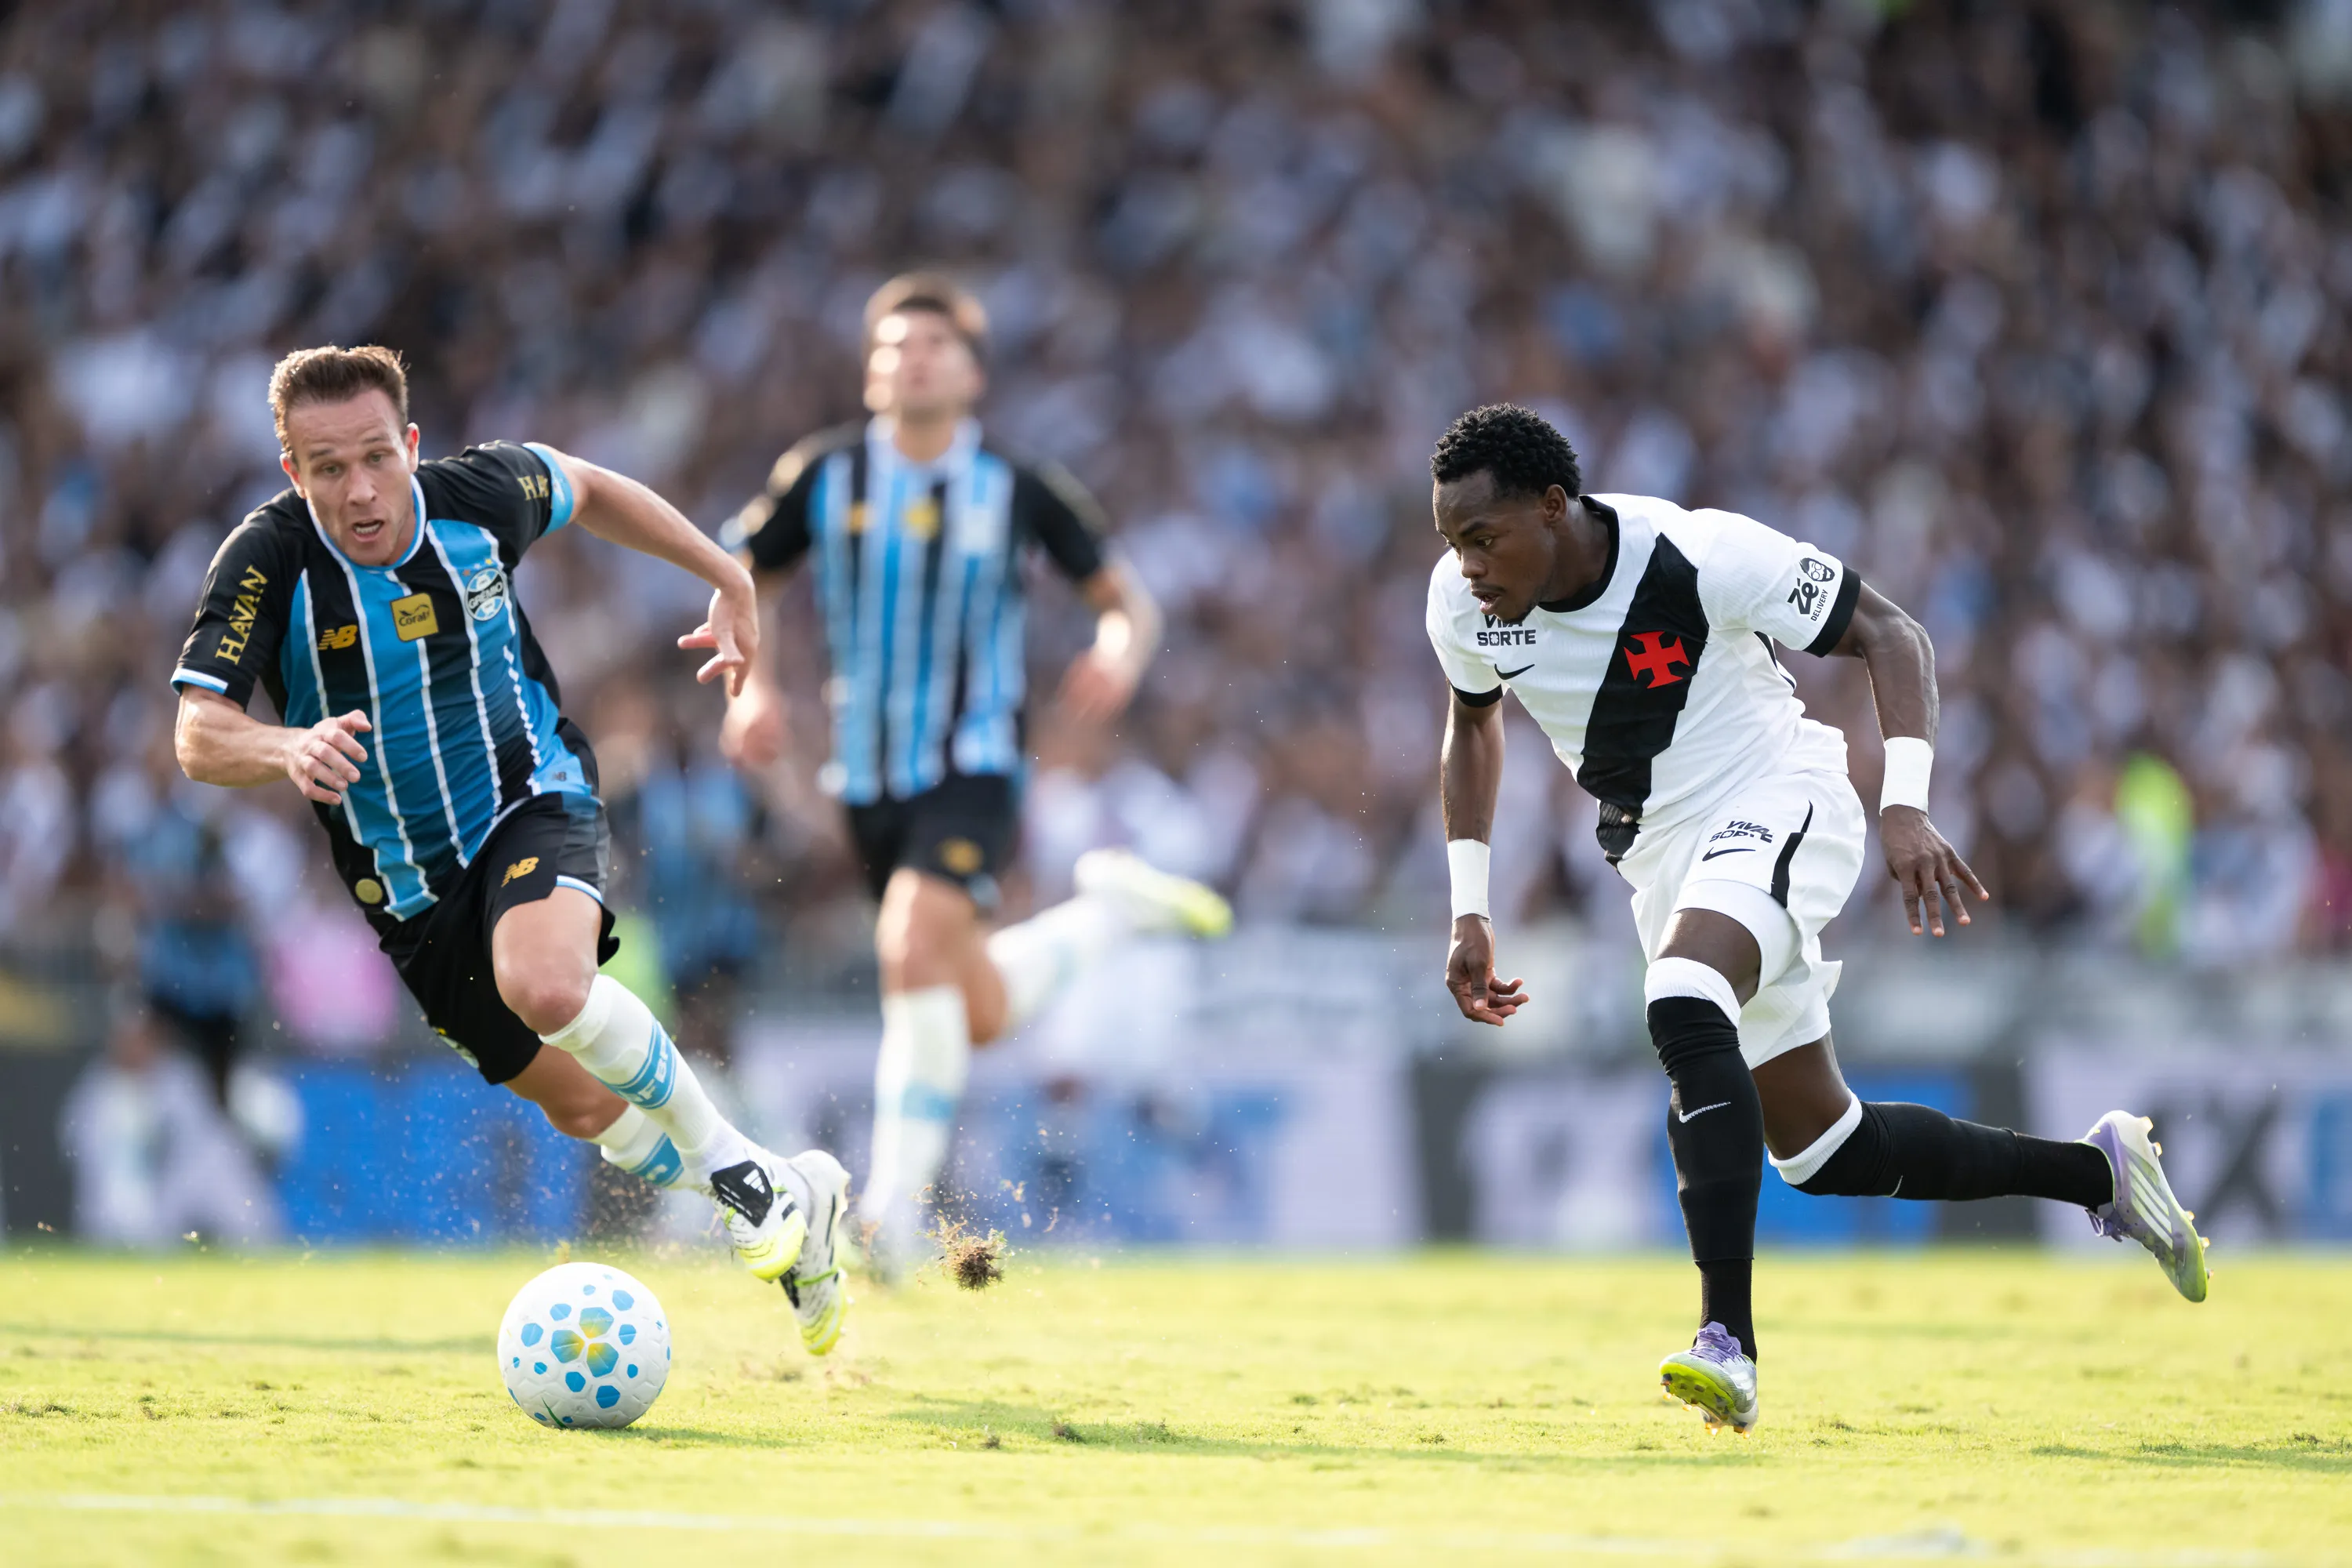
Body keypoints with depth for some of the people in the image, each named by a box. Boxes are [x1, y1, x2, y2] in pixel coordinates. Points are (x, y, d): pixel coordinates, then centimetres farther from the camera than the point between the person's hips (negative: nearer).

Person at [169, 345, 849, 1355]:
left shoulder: (478, 495, -15)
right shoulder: (267, 563, -21)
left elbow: (587, 490, 9)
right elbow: (198, 739, -29)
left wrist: (730, 582, 8)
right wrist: (291, 749, -51)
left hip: (531, 801, -2)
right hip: (408, 882, 2)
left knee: (546, 986, -35)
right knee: (585, 1108, 11)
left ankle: (741, 1173, -16)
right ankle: (796, 1202, 35)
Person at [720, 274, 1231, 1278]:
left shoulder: (1019, 492, -4)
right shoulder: (825, 476, -1)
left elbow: (1125, 597, 5)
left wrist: (1120, 656, -19)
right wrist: (748, 683, -11)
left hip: (974, 771, -4)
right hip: (870, 781, 4)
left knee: (914, 944, -29)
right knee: (982, 1016, 11)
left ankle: (896, 1198, -23)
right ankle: (1111, 909, 39)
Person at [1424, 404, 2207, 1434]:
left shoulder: (1697, 556, -24)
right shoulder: (1462, 606, -8)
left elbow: (1889, 635, -15)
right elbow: (1472, 727, 14)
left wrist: (1905, 805, -29)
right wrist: (1469, 913, 8)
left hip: (1773, 808, -7)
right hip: (1662, 856, 7)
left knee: (1684, 1008, -36)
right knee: (1821, 1153, 9)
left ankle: (1728, 1340, -40)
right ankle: (2099, 1170, 29)